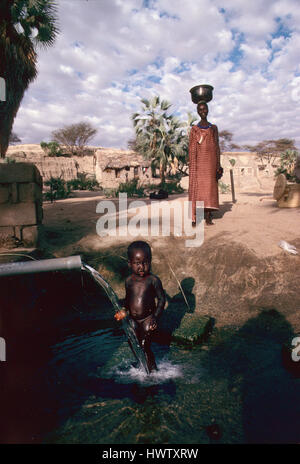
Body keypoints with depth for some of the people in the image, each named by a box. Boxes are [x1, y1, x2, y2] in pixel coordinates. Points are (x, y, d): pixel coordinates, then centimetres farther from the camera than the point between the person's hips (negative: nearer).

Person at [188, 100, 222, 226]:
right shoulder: (194, 129, 9)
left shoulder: (213, 128, 13)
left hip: (210, 161, 1)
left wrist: (218, 165, 0)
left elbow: (217, 146, 9)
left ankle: (208, 216, 0)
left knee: (210, 186, -3)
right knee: (196, 187, -6)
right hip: (197, 161, -1)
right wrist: (191, 165, -6)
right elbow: (191, 148, 4)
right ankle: (194, 217, -6)